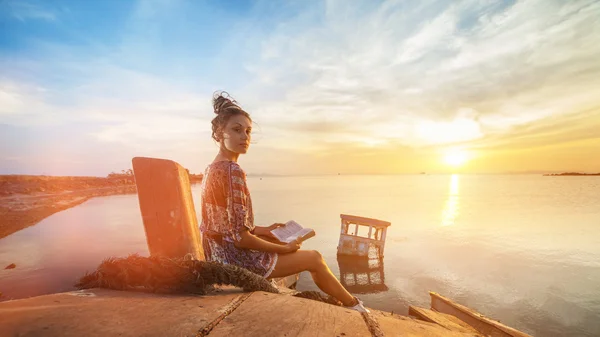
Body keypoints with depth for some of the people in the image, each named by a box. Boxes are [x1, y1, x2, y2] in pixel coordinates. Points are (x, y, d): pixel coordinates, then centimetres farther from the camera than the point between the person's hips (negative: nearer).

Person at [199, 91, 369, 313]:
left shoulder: (212, 169, 6)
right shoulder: (232, 171, -24)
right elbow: (240, 237, -26)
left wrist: (265, 230, 13)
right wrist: (283, 249, -12)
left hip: (221, 255, 10)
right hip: (236, 257, -9)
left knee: (299, 249, 26)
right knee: (314, 258, 3)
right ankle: (353, 305, 28)